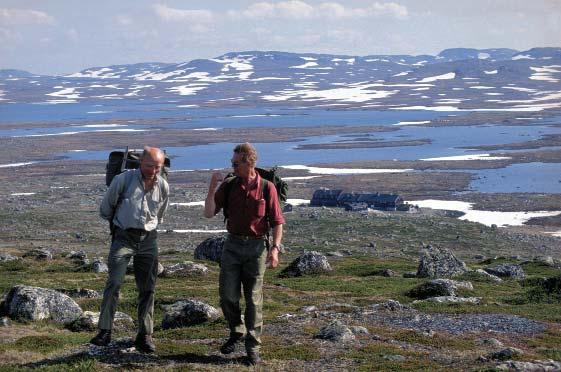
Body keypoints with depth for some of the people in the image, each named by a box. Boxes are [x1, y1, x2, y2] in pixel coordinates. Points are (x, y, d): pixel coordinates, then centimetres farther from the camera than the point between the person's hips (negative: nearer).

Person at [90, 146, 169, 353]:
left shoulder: (163, 187, 5)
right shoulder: (123, 180, -7)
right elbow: (106, 207, 7)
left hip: (149, 239, 4)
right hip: (123, 237, -4)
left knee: (147, 288, 4)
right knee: (114, 283, -15)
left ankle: (145, 336, 12)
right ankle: (105, 331, -10)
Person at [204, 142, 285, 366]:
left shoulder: (267, 188, -5)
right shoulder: (228, 185, 2)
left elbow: (277, 222, -3)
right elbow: (209, 213, -1)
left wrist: (275, 248, -13)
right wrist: (212, 187, -13)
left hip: (256, 247, -2)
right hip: (232, 245, 2)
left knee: (253, 299, 2)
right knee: (227, 296, 0)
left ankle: (253, 347, 11)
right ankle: (237, 331, 26)